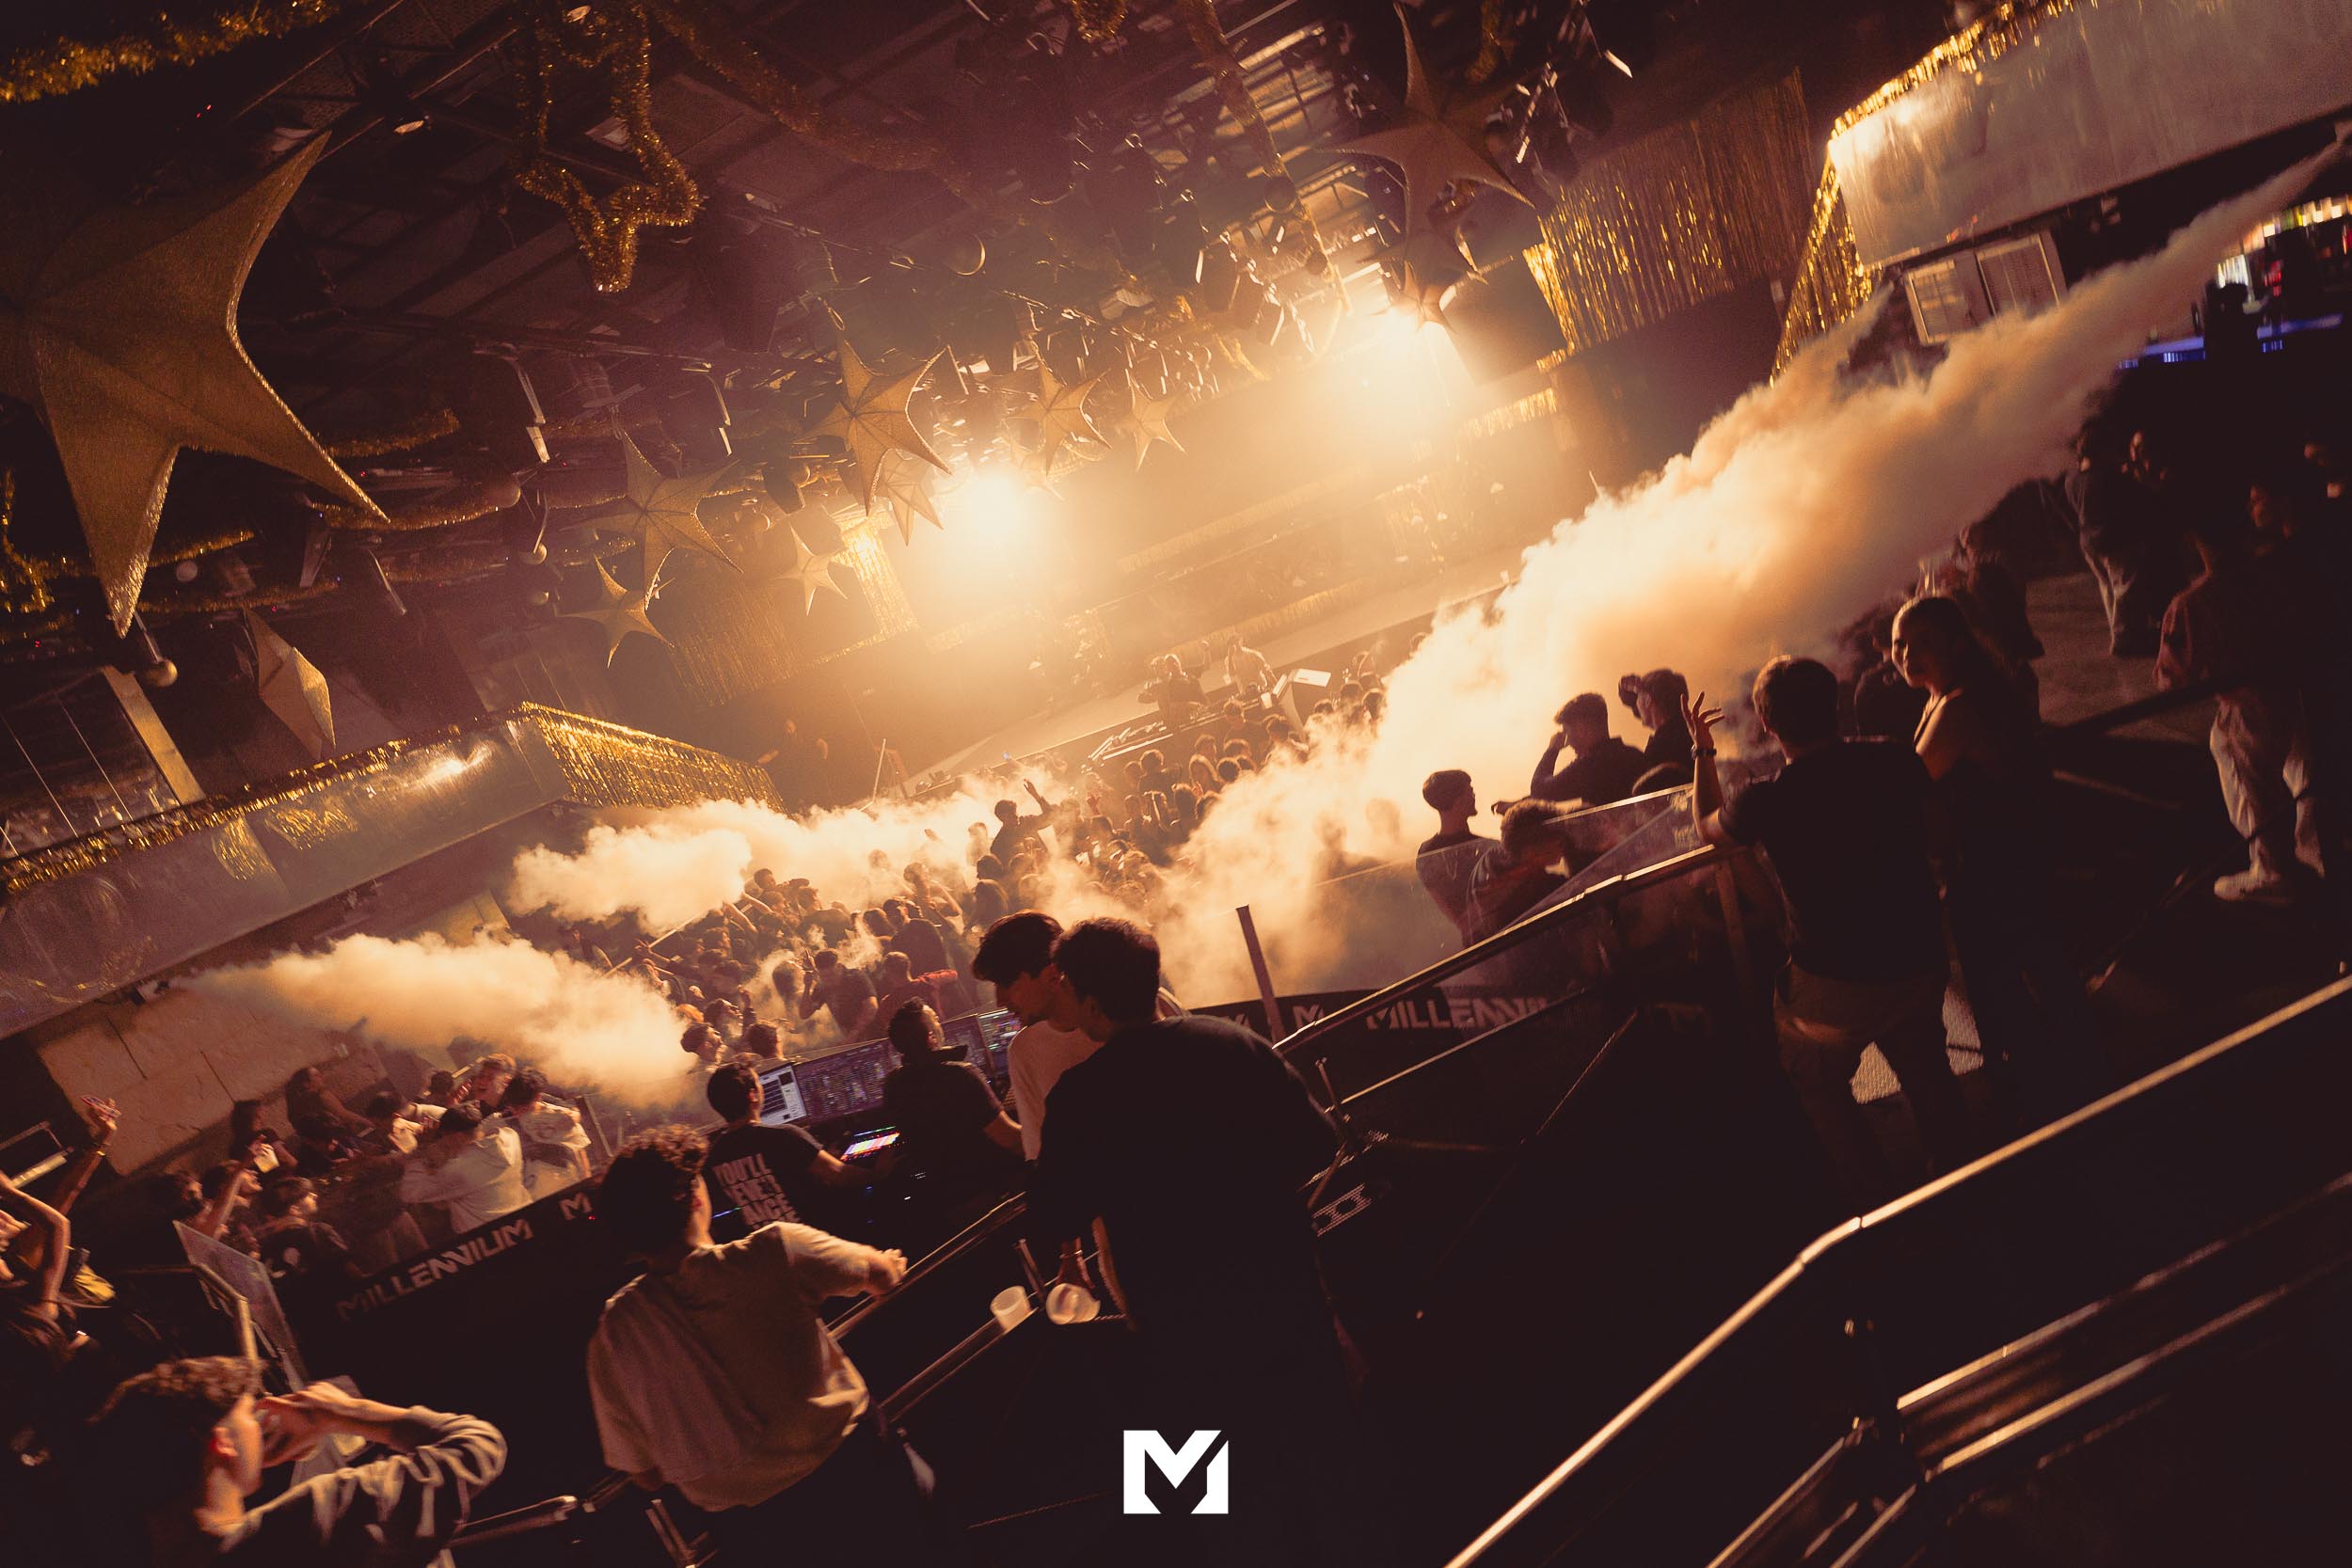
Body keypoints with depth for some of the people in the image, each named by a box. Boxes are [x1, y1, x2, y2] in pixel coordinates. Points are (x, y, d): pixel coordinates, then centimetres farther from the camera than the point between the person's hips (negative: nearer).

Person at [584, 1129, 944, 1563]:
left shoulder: (612, 1336, -10)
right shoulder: (774, 1251, -19)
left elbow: (646, 1473, 0)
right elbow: (883, 1275, -1)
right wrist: (886, 1264, 24)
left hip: (745, 1525, 4)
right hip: (848, 1475, -3)